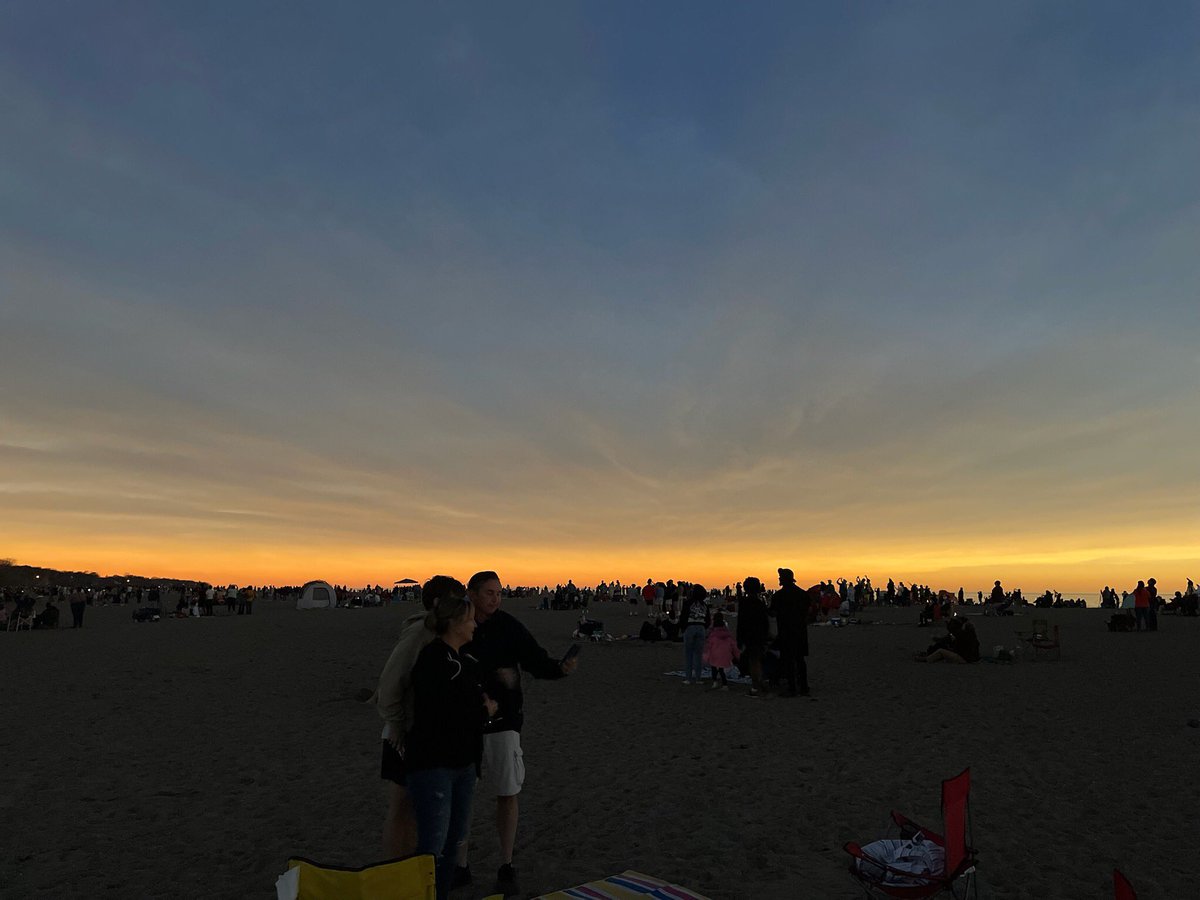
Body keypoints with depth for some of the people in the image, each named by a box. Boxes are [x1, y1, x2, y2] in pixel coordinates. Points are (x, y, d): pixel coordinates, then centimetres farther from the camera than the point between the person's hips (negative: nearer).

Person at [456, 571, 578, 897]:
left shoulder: (509, 627, -6)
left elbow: (537, 662, -6)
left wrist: (562, 667, -24)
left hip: (502, 722, -1)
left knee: (506, 794, 5)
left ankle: (506, 868, 22)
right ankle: (460, 866, 26)